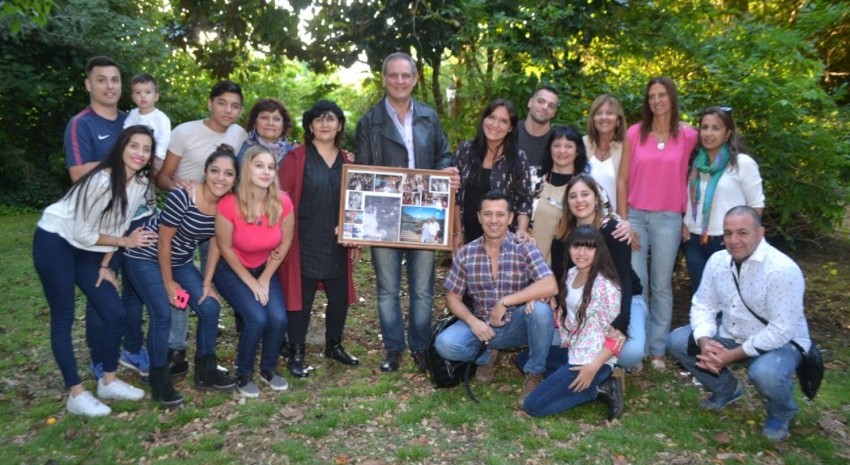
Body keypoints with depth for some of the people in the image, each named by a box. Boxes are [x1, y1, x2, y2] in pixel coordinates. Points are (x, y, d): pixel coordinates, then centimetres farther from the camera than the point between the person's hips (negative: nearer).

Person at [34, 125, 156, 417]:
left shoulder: (141, 182, -6)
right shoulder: (101, 181, -29)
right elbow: (83, 233, -22)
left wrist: (105, 266, 2)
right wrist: (125, 242, -12)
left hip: (86, 249, 7)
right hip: (55, 242, -7)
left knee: (115, 314, 3)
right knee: (63, 319, -1)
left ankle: (108, 382, 19)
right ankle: (76, 395, 8)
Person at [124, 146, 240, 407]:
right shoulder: (182, 197, -29)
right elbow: (164, 242, -20)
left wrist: (207, 283, -3)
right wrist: (168, 282, -11)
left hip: (180, 261, 6)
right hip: (147, 258, -6)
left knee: (210, 308, -4)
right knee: (163, 315, -16)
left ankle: (205, 373, 13)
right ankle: (160, 382, 2)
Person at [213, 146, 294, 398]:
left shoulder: (282, 202, -19)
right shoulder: (229, 204, -28)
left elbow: (285, 241, -5)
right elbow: (225, 248, -15)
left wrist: (265, 279, -4)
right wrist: (251, 283, -12)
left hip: (265, 269, 3)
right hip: (231, 270, -3)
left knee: (279, 318, -17)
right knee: (257, 318, -22)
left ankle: (268, 369, 13)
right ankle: (243, 375, 5)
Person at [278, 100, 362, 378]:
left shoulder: (347, 161, 9)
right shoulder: (296, 158, -4)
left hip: (337, 245, 5)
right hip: (304, 243, -4)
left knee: (340, 297, 11)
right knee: (301, 298, 3)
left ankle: (334, 346, 31)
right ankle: (296, 354, 16)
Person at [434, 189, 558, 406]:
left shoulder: (524, 248, -11)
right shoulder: (465, 253, -3)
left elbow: (550, 286, -25)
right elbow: (453, 298, 3)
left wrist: (505, 302, -27)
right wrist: (472, 321, -16)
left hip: (518, 326, -2)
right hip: (482, 326, 2)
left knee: (540, 309, -34)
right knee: (445, 344, -25)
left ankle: (534, 374, -8)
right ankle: (487, 355, 10)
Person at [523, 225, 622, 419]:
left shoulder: (606, 286, -18)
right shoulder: (571, 274, 5)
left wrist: (594, 367, -23)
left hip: (591, 360, -9)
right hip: (571, 351, 9)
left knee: (532, 406, -9)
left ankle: (597, 388, -1)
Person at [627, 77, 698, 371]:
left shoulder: (688, 136, 1)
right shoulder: (635, 133, 1)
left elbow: (691, 174, 13)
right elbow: (625, 176, 3)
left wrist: (689, 215, 10)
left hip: (668, 218, 0)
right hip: (635, 215, 0)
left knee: (662, 285, 6)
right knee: (635, 283, 0)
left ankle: (657, 349, 15)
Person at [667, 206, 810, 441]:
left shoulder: (783, 269, -27)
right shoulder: (718, 260, -6)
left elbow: (781, 330, -27)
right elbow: (703, 305, -1)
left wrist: (732, 355, -28)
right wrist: (704, 341, -21)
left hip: (780, 342, -6)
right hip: (730, 335, 6)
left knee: (765, 372, -37)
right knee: (677, 341, -7)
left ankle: (781, 413, 2)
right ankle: (726, 389, 18)